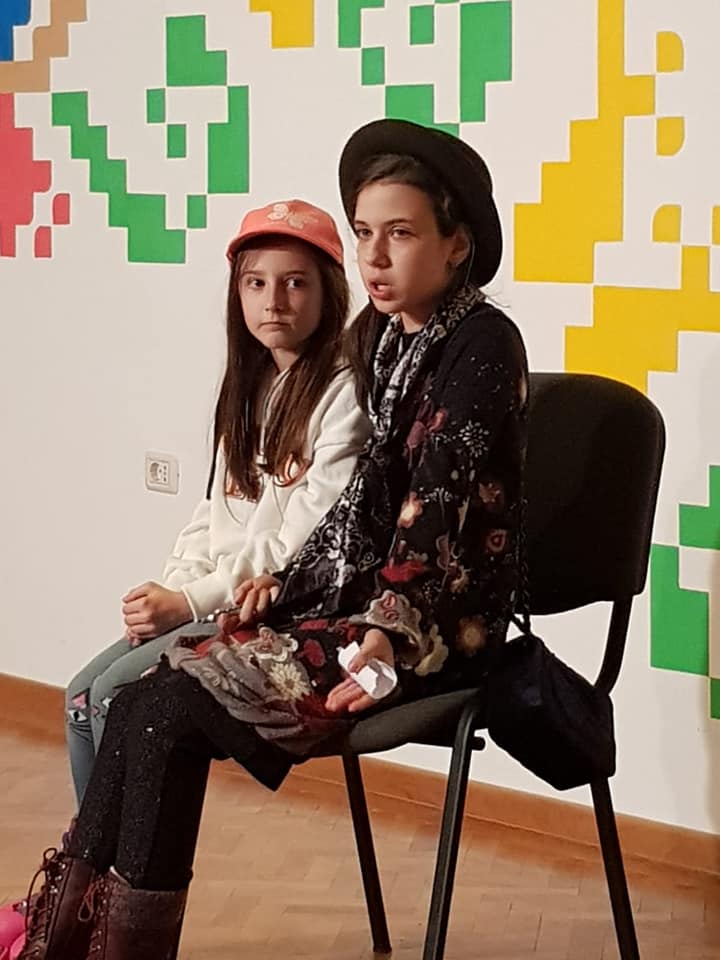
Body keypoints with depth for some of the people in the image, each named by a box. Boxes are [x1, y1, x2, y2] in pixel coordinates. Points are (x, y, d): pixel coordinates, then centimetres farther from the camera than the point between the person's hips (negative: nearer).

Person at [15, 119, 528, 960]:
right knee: (141, 697, -12)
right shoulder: (375, 336, 12)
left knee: (172, 709, -19)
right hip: (363, 597, 7)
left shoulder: (483, 346, -10)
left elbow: (440, 501, -19)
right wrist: (285, 579, 3)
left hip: (438, 622, -7)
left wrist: (387, 637, -25)